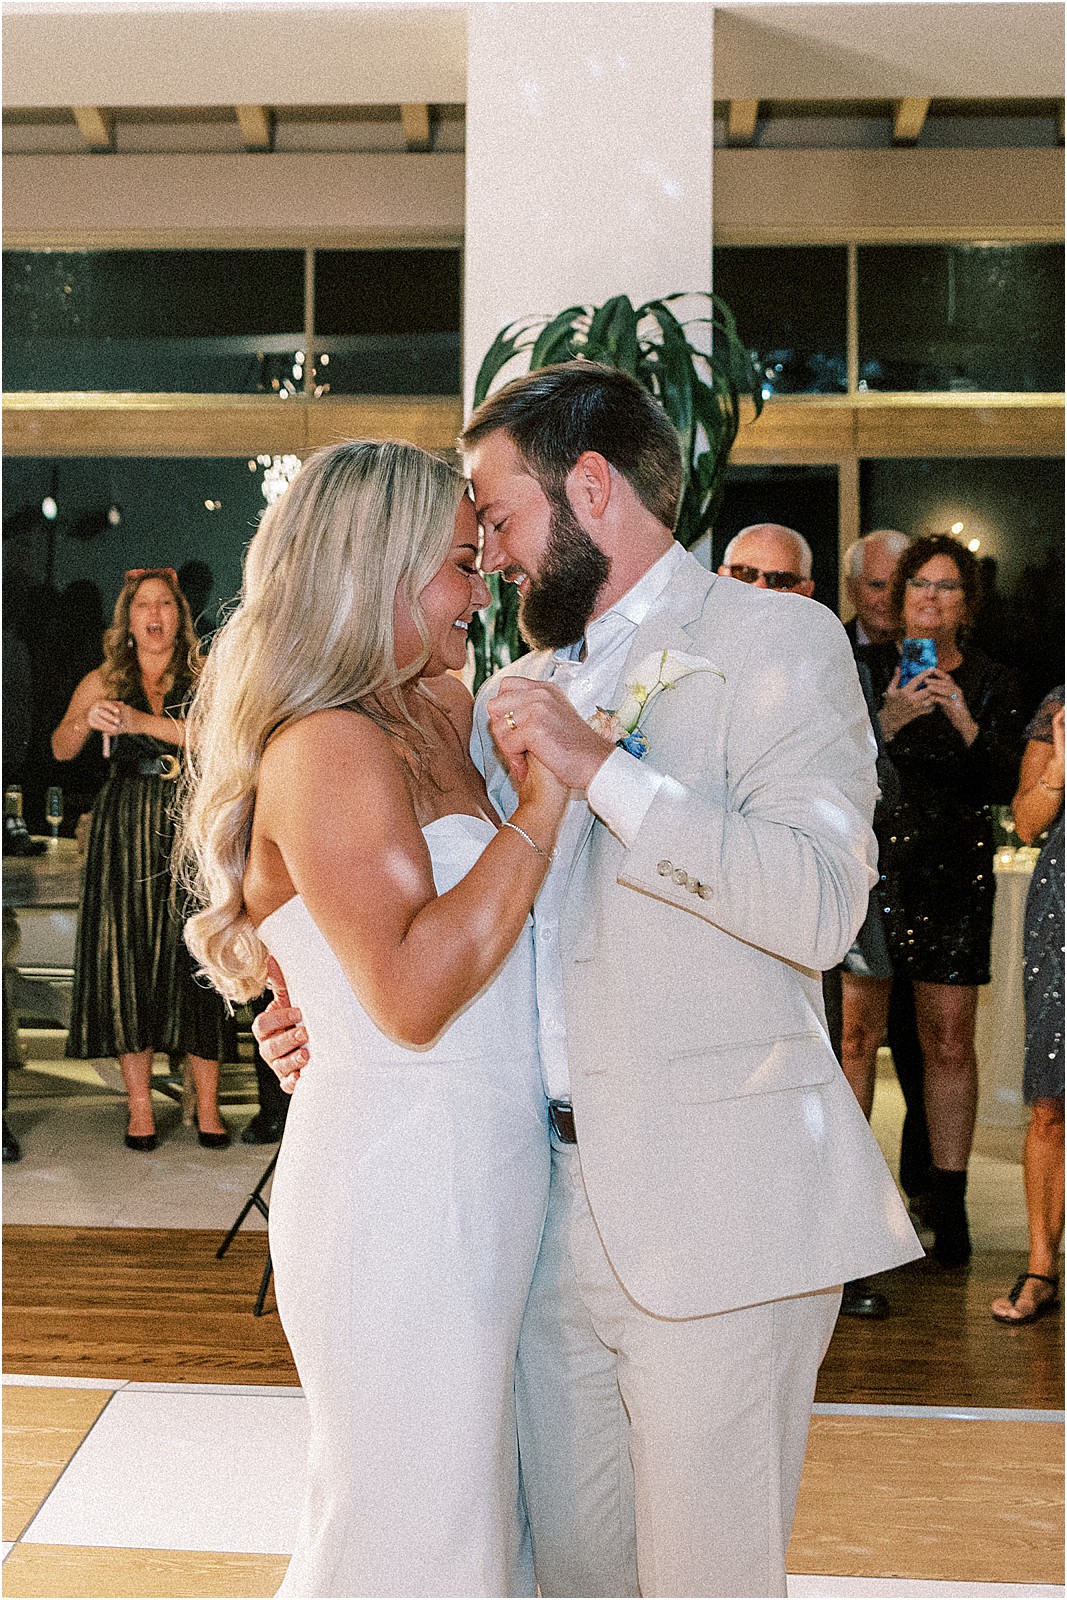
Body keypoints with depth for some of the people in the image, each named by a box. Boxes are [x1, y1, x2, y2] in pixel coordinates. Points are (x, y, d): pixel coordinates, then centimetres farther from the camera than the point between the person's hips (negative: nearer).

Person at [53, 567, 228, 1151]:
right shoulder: (104, 680, 12)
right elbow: (61, 750, 6)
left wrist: (143, 721, -19)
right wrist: (87, 720, -16)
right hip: (124, 831, 1)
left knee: (194, 957, -4)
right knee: (126, 955, -2)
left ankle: (207, 1107, 3)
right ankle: (140, 1108, 6)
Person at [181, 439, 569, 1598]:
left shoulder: (440, 716, 11)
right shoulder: (329, 746, -16)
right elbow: (411, 994, -24)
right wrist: (544, 802, -22)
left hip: (477, 1179, 9)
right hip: (398, 1184, -9)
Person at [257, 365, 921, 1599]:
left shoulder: (774, 639, -5)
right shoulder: (517, 694, 16)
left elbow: (821, 905, -20)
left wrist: (599, 768, -20)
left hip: (714, 1210, -6)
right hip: (555, 1205, 7)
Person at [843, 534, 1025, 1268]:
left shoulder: (993, 683, 10)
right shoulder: (863, 669, 6)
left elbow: (1006, 786, 0)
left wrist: (968, 726, -16)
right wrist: (887, 722, -19)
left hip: (956, 876, 1)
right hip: (871, 866, -1)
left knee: (950, 1039, 0)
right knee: (856, 1031, -4)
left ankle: (949, 1205, 10)